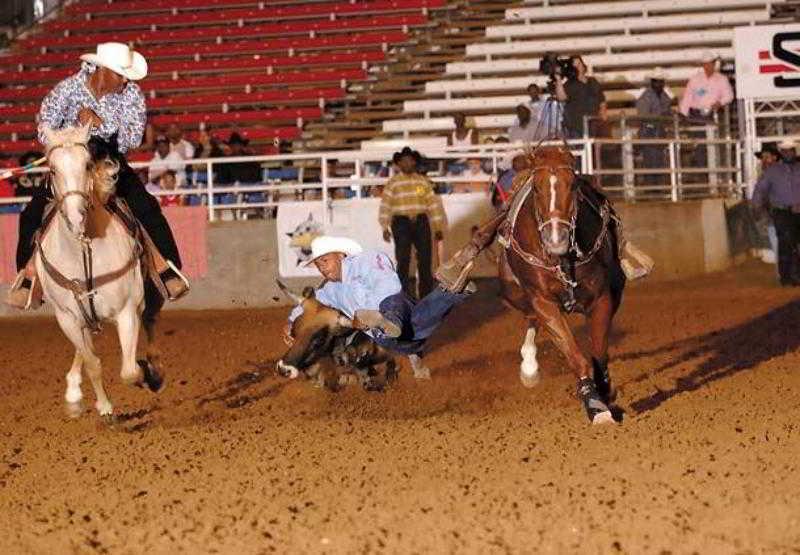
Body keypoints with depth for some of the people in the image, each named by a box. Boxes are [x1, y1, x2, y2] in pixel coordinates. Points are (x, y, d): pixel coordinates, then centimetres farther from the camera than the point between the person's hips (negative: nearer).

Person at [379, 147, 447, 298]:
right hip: (401, 223, -2)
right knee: (403, 261, -2)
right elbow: (385, 205, -4)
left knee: (425, 260, 3)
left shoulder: (423, 182, 9)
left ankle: (427, 295, 12)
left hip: (421, 222, 2)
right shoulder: (393, 183, 1)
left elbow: (433, 203, 9)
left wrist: (438, 228, 5)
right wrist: (385, 228, -12)